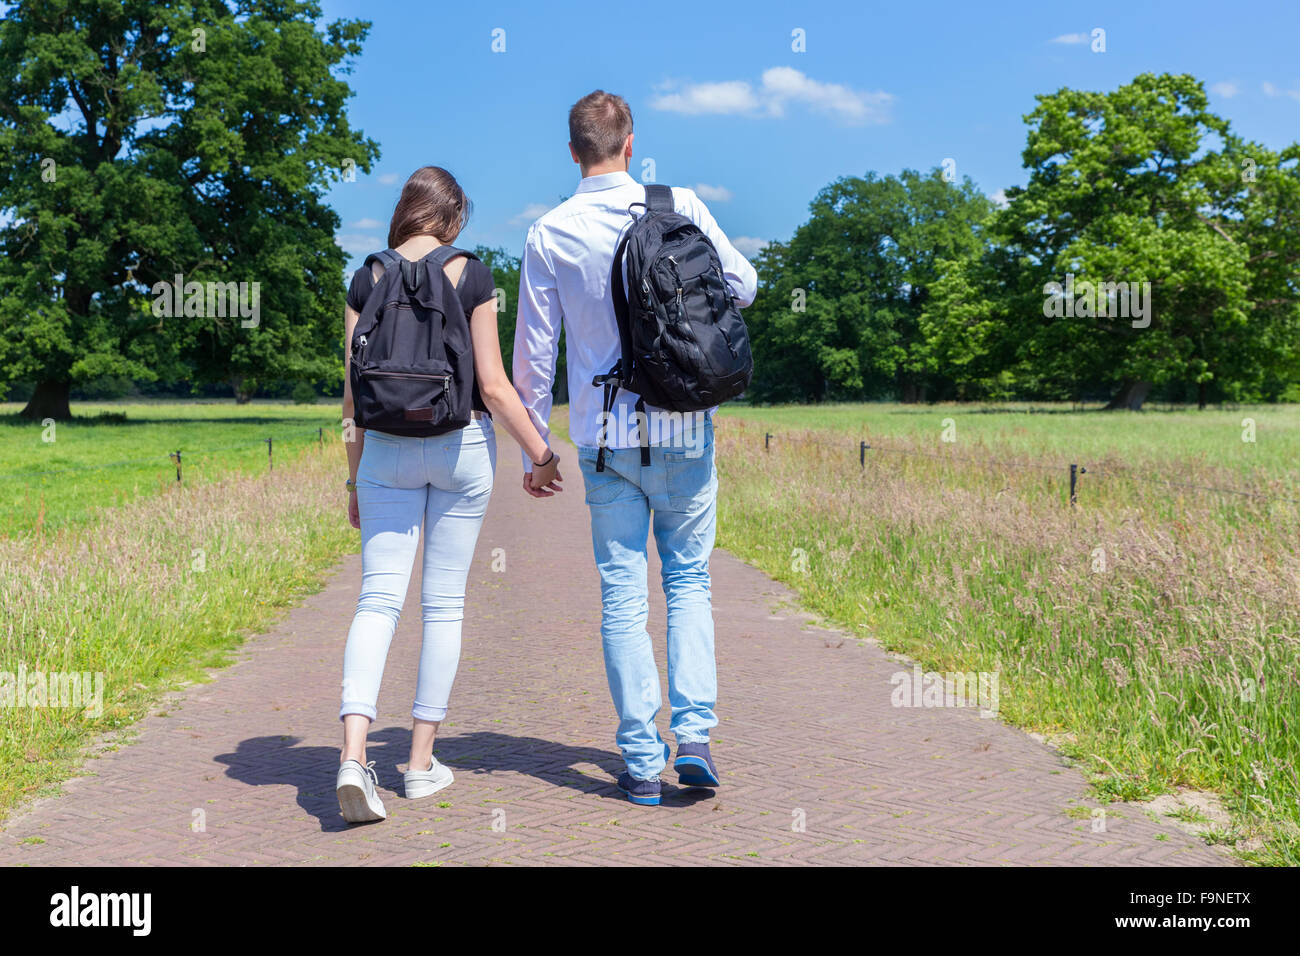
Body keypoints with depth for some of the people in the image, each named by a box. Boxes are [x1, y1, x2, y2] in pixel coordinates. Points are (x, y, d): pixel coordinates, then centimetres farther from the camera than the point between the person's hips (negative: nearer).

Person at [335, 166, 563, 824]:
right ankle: (422, 763, 13)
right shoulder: (471, 276, -3)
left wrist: (354, 477, 13)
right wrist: (540, 454, 4)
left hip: (388, 448, 2)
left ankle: (353, 755, -17)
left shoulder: (367, 278, 3)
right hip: (462, 445, -1)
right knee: (444, 602, 7)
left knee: (378, 598, 0)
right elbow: (493, 386, -6)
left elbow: (353, 391, 4)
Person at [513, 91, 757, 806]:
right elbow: (744, 288, 6)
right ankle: (693, 734, 0)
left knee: (623, 597, 6)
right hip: (685, 431, 0)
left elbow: (534, 351, 0)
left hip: (607, 439, 0)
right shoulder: (679, 206, -3)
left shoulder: (548, 235, -3)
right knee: (689, 580, 12)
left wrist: (532, 451, 8)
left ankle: (642, 762, 8)